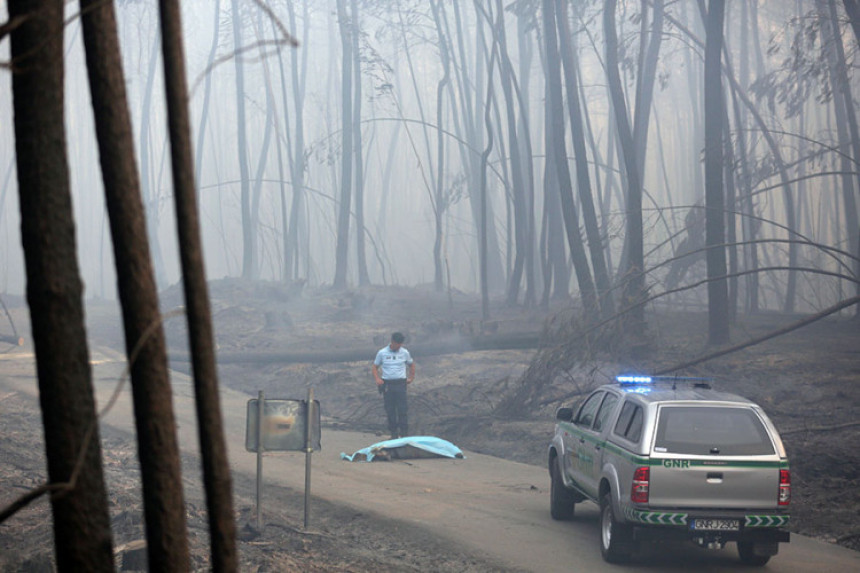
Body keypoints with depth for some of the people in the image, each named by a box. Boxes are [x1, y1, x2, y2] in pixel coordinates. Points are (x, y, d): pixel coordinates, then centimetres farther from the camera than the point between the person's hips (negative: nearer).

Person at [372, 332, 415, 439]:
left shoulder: (405, 353, 6)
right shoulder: (382, 353, 2)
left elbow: (411, 364, 23)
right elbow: (375, 367, 9)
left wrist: (411, 377, 13)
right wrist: (377, 379, -6)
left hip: (400, 383, 0)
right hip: (387, 384, 0)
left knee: (402, 410, -7)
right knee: (390, 410, 2)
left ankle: (404, 432, -2)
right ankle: (393, 432, 10)